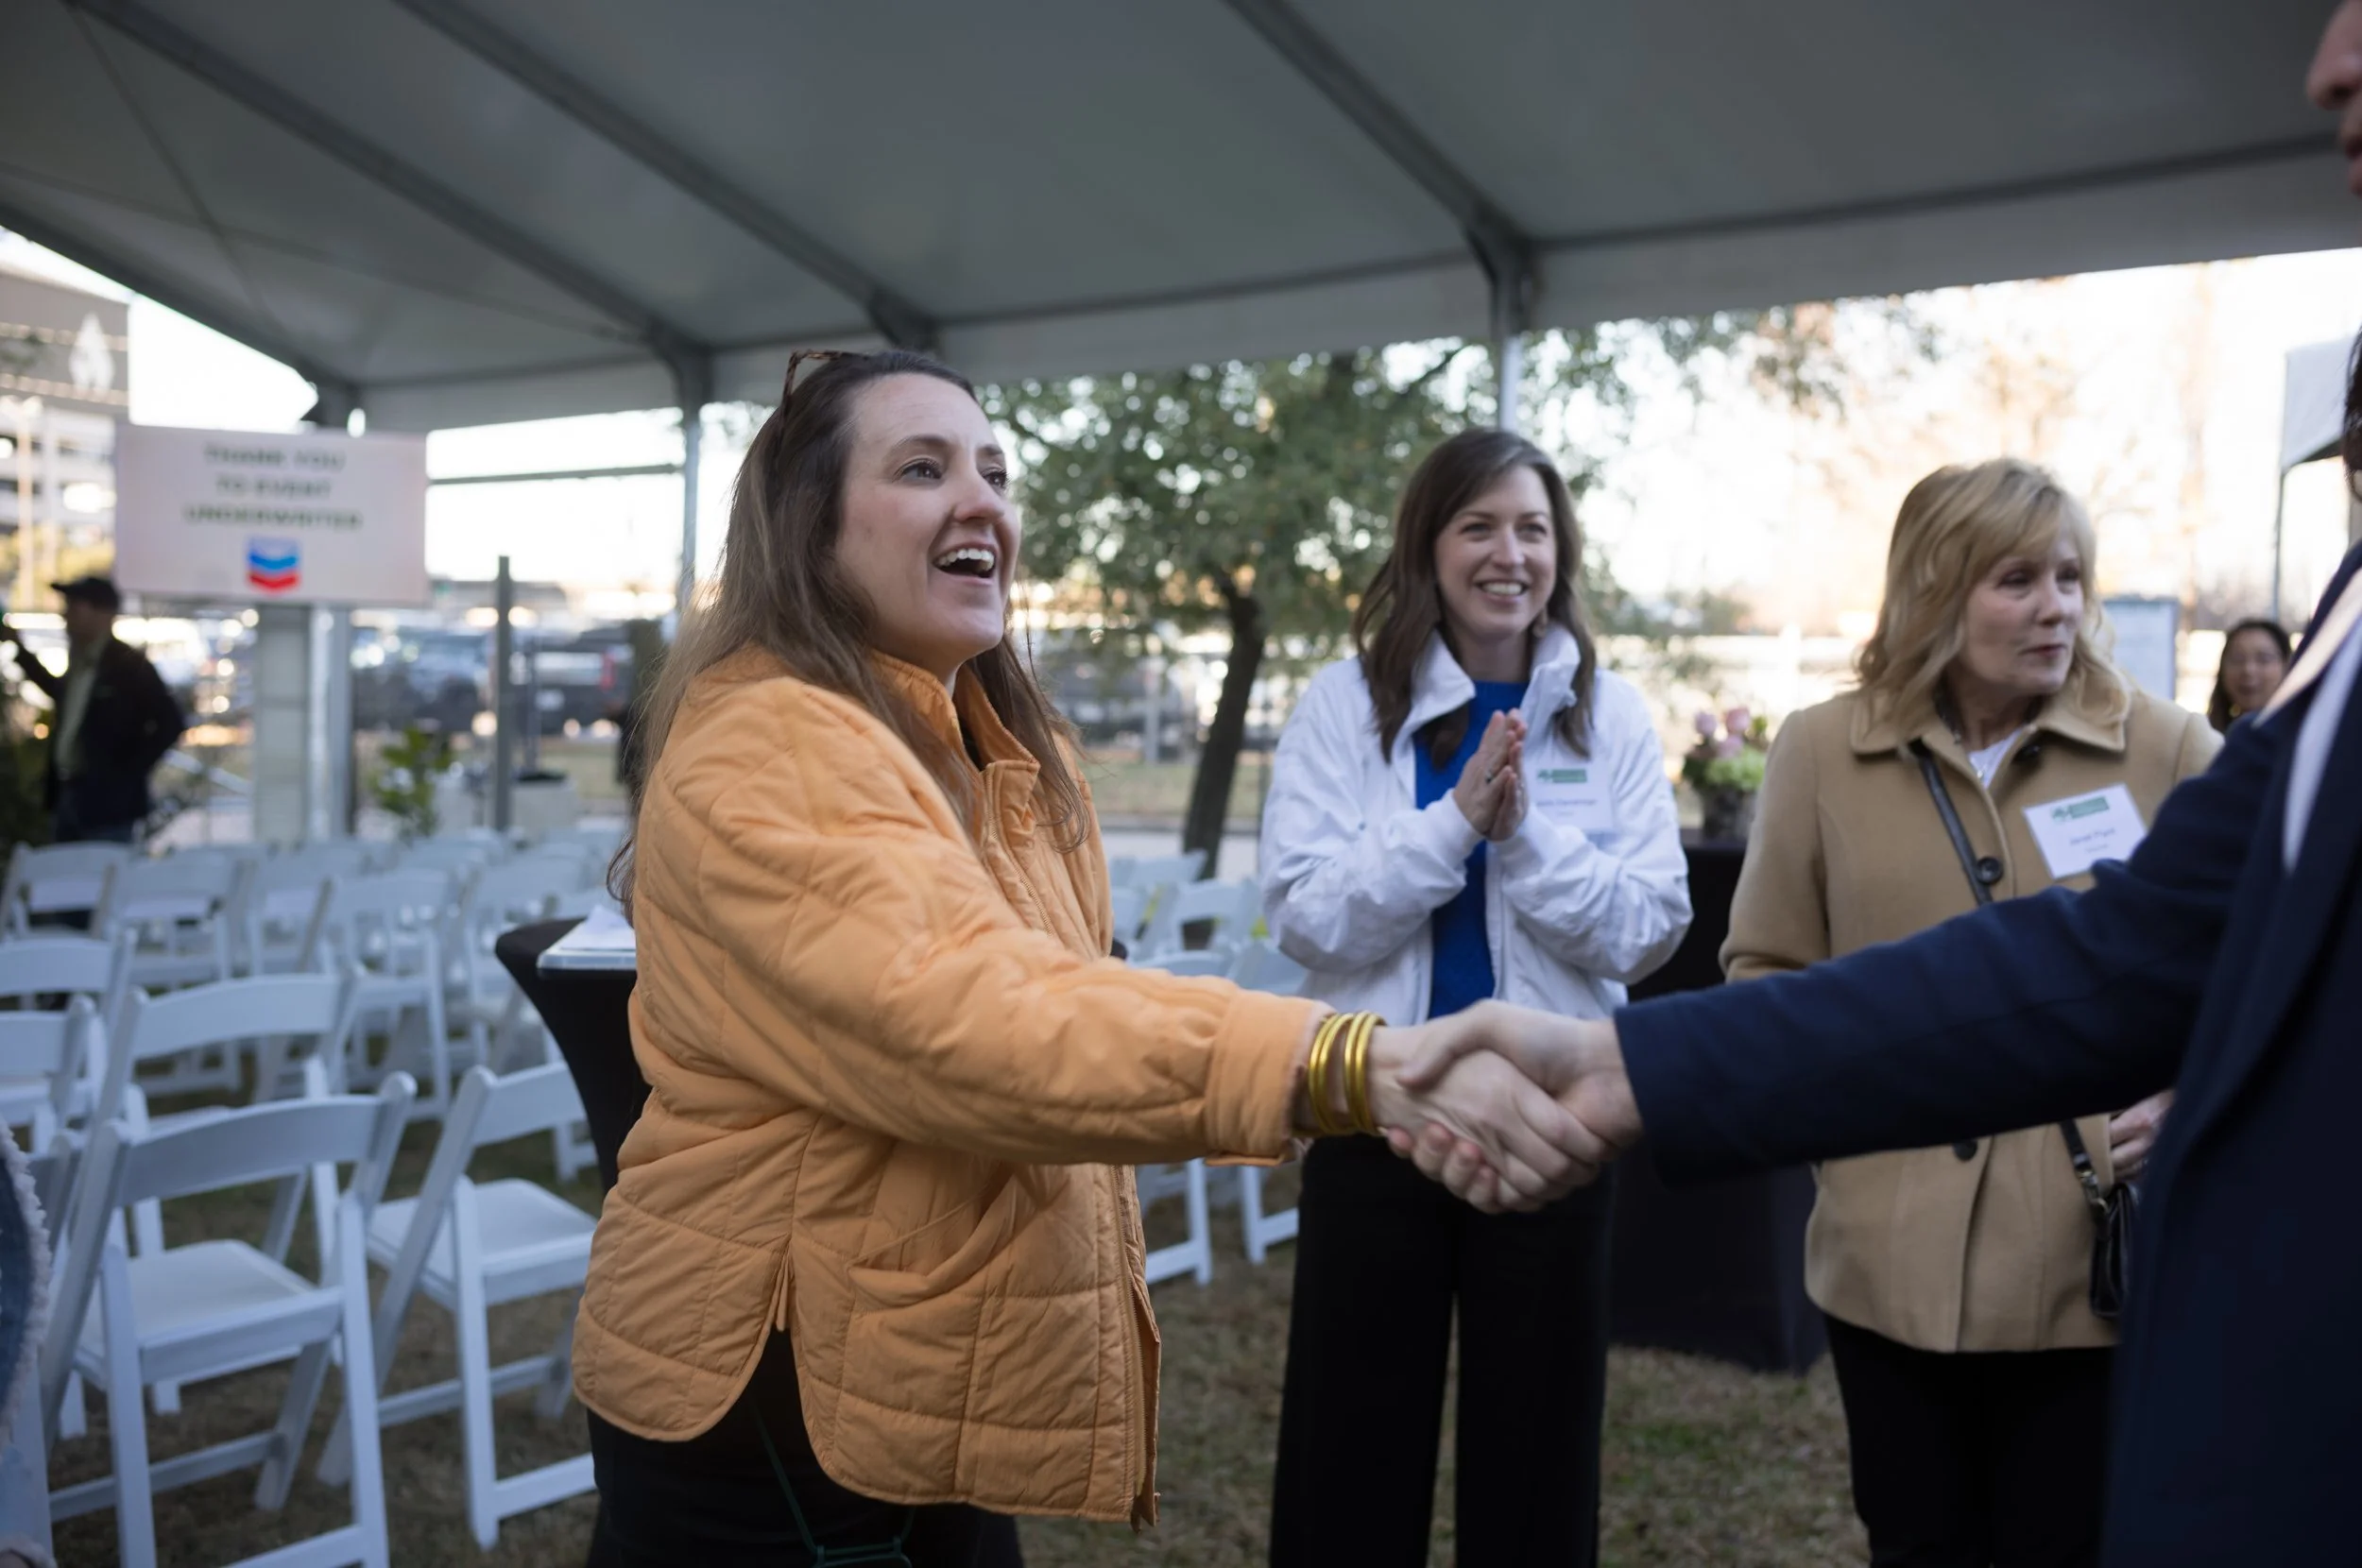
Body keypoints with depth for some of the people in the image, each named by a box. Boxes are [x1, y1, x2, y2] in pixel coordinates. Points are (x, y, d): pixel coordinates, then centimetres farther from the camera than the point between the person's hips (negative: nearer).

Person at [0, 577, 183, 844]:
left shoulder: (128, 664, -12)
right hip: (65, 795, 8)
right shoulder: (78, 661, 12)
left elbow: (171, 722, -16)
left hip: (106, 801, -8)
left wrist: (131, 772, -14)